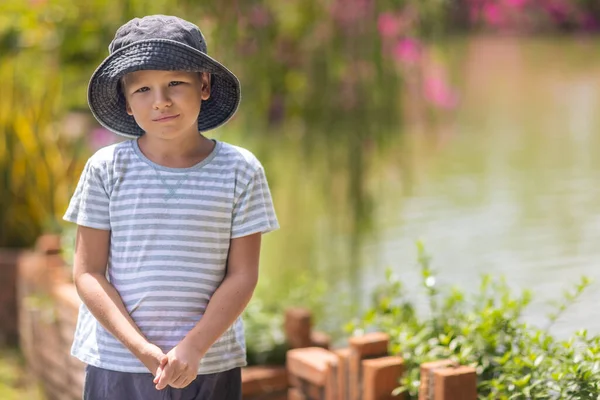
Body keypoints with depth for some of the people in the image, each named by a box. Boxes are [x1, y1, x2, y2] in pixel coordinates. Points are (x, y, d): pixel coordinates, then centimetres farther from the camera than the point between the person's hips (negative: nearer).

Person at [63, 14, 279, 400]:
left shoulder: (241, 170, -2)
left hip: (210, 367, 0)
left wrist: (195, 347, -13)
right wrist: (141, 348, -13)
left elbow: (242, 275, -2)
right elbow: (88, 272, -3)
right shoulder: (106, 169, -3)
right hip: (117, 364, 0)